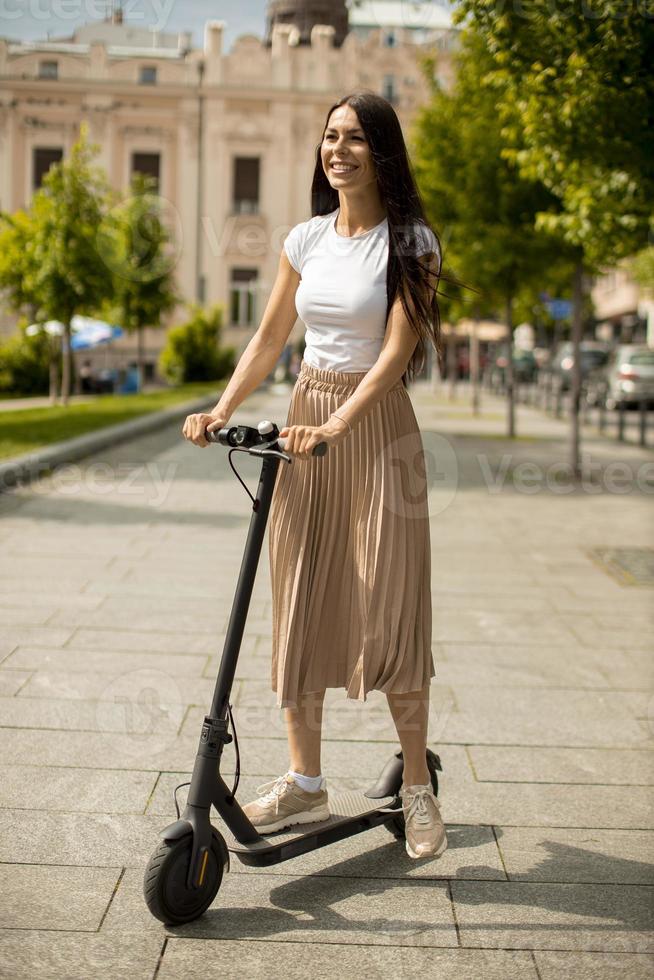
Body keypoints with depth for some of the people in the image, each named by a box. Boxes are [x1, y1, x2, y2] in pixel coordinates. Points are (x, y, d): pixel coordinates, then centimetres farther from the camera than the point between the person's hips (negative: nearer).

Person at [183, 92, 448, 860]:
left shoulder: (409, 242, -7)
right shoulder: (306, 239, 8)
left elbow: (396, 353, -16)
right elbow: (269, 339, 13)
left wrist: (335, 425, -27)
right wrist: (221, 410, -1)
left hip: (374, 427, -5)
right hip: (304, 419, 5)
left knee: (389, 608, -4)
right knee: (300, 603, 6)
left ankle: (417, 788, 11)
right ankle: (304, 783, 16)